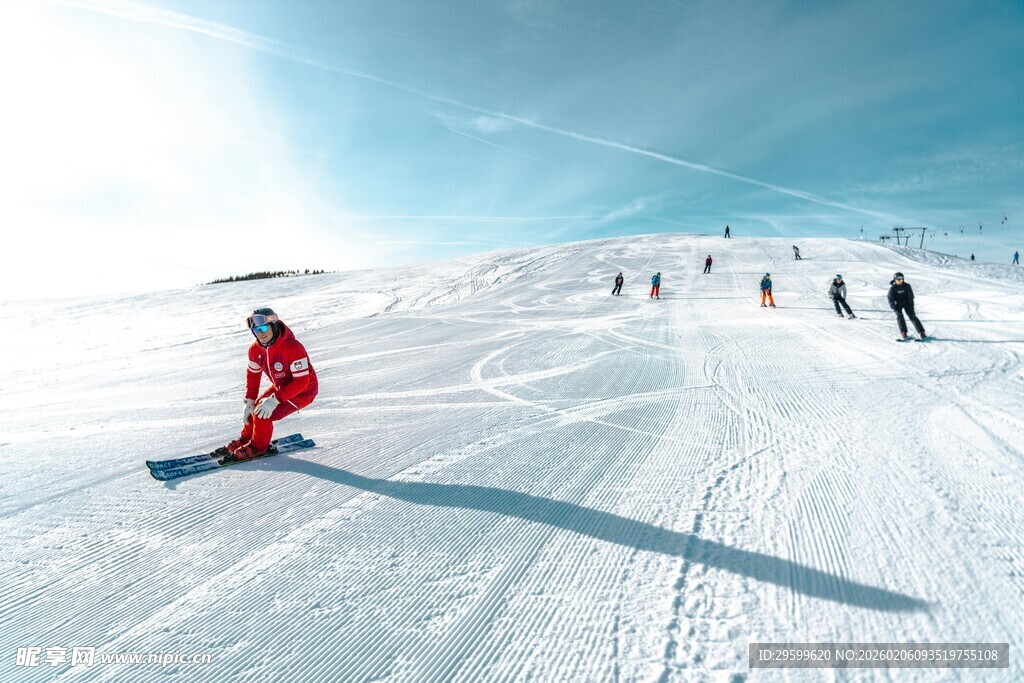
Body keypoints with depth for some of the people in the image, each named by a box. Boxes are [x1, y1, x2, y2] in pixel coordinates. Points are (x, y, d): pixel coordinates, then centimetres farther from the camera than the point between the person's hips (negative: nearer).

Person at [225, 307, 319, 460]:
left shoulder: (293, 347, -34)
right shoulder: (255, 349, -11)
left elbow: (302, 381, -31)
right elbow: (253, 374, 5)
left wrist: (275, 400, -32)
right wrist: (250, 403, 0)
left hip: (303, 391, -7)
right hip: (280, 387, 7)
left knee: (263, 415, -14)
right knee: (255, 408, 5)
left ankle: (258, 446, 14)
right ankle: (246, 438, 36)